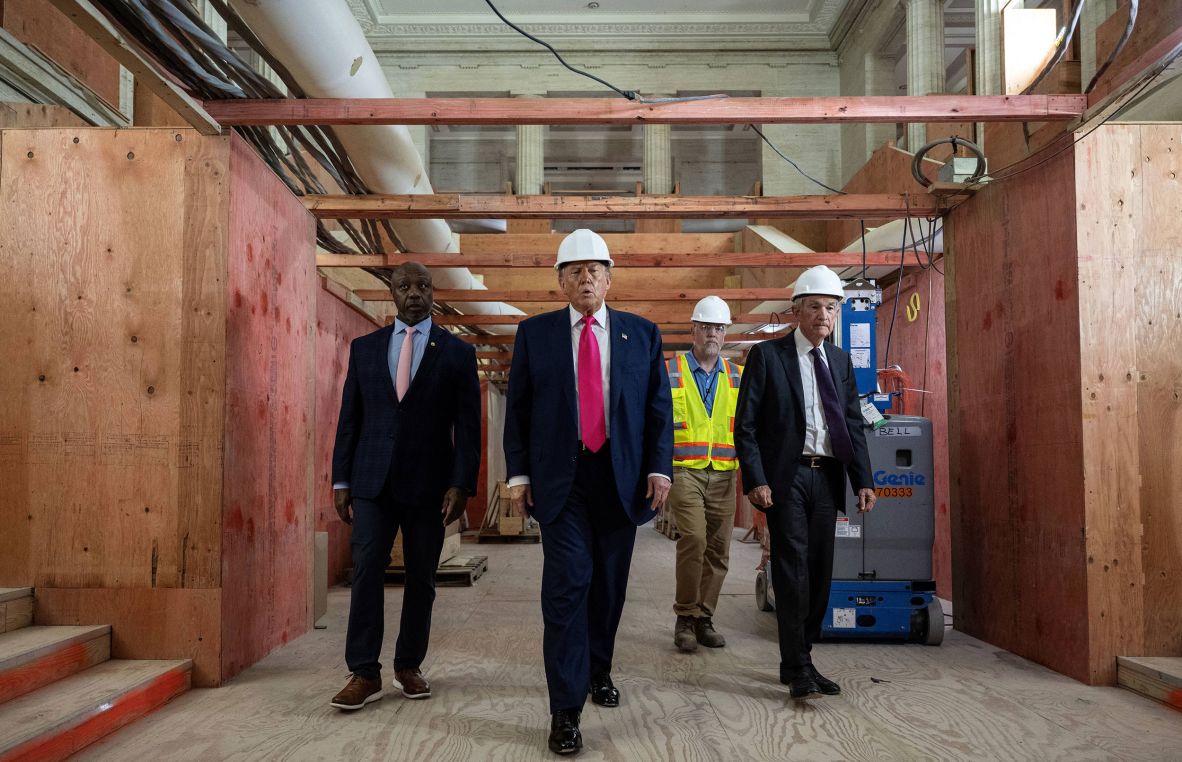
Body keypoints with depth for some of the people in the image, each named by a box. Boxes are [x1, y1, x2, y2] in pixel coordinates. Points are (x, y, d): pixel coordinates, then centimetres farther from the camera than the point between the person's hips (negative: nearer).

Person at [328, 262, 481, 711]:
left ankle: (409, 665, 21)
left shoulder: (457, 353, 3)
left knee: (421, 578, 7)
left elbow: (467, 425, -1)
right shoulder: (364, 348, 9)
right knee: (367, 571, -5)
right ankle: (364, 674, 3)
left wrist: (462, 484, -10)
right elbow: (349, 418, 9)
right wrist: (341, 480, 4)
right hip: (373, 480, 1)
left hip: (428, 482, -1)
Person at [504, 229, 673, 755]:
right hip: (560, 478, -2)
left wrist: (660, 467, -4)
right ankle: (566, 709, -2)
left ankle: (599, 670, 35)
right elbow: (517, 409, 4)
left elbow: (659, 407, 6)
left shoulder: (642, 333, 7)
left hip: (621, 476, 2)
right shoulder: (534, 333, 5)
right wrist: (518, 473, -3)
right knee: (567, 585, -7)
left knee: (609, 584, 13)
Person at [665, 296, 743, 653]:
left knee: (718, 550, 6)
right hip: (684, 472, -4)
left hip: (723, 476, 4)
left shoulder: (738, 377, 12)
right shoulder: (669, 373, 3)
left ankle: (703, 618, 20)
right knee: (694, 538, -17)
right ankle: (685, 617, -2)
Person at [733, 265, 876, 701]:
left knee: (820, 571, 9)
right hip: (786, 477, -5)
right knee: (793, 568, -8)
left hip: (826, 477, 6)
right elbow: (745, 425, -5)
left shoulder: (841, 361, 13)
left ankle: (798, 660, 22)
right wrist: (756, 480, -14)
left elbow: (854, 425, 13)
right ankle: (798, 669, 0)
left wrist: (863, 481, 4)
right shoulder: (767, 355, -2)